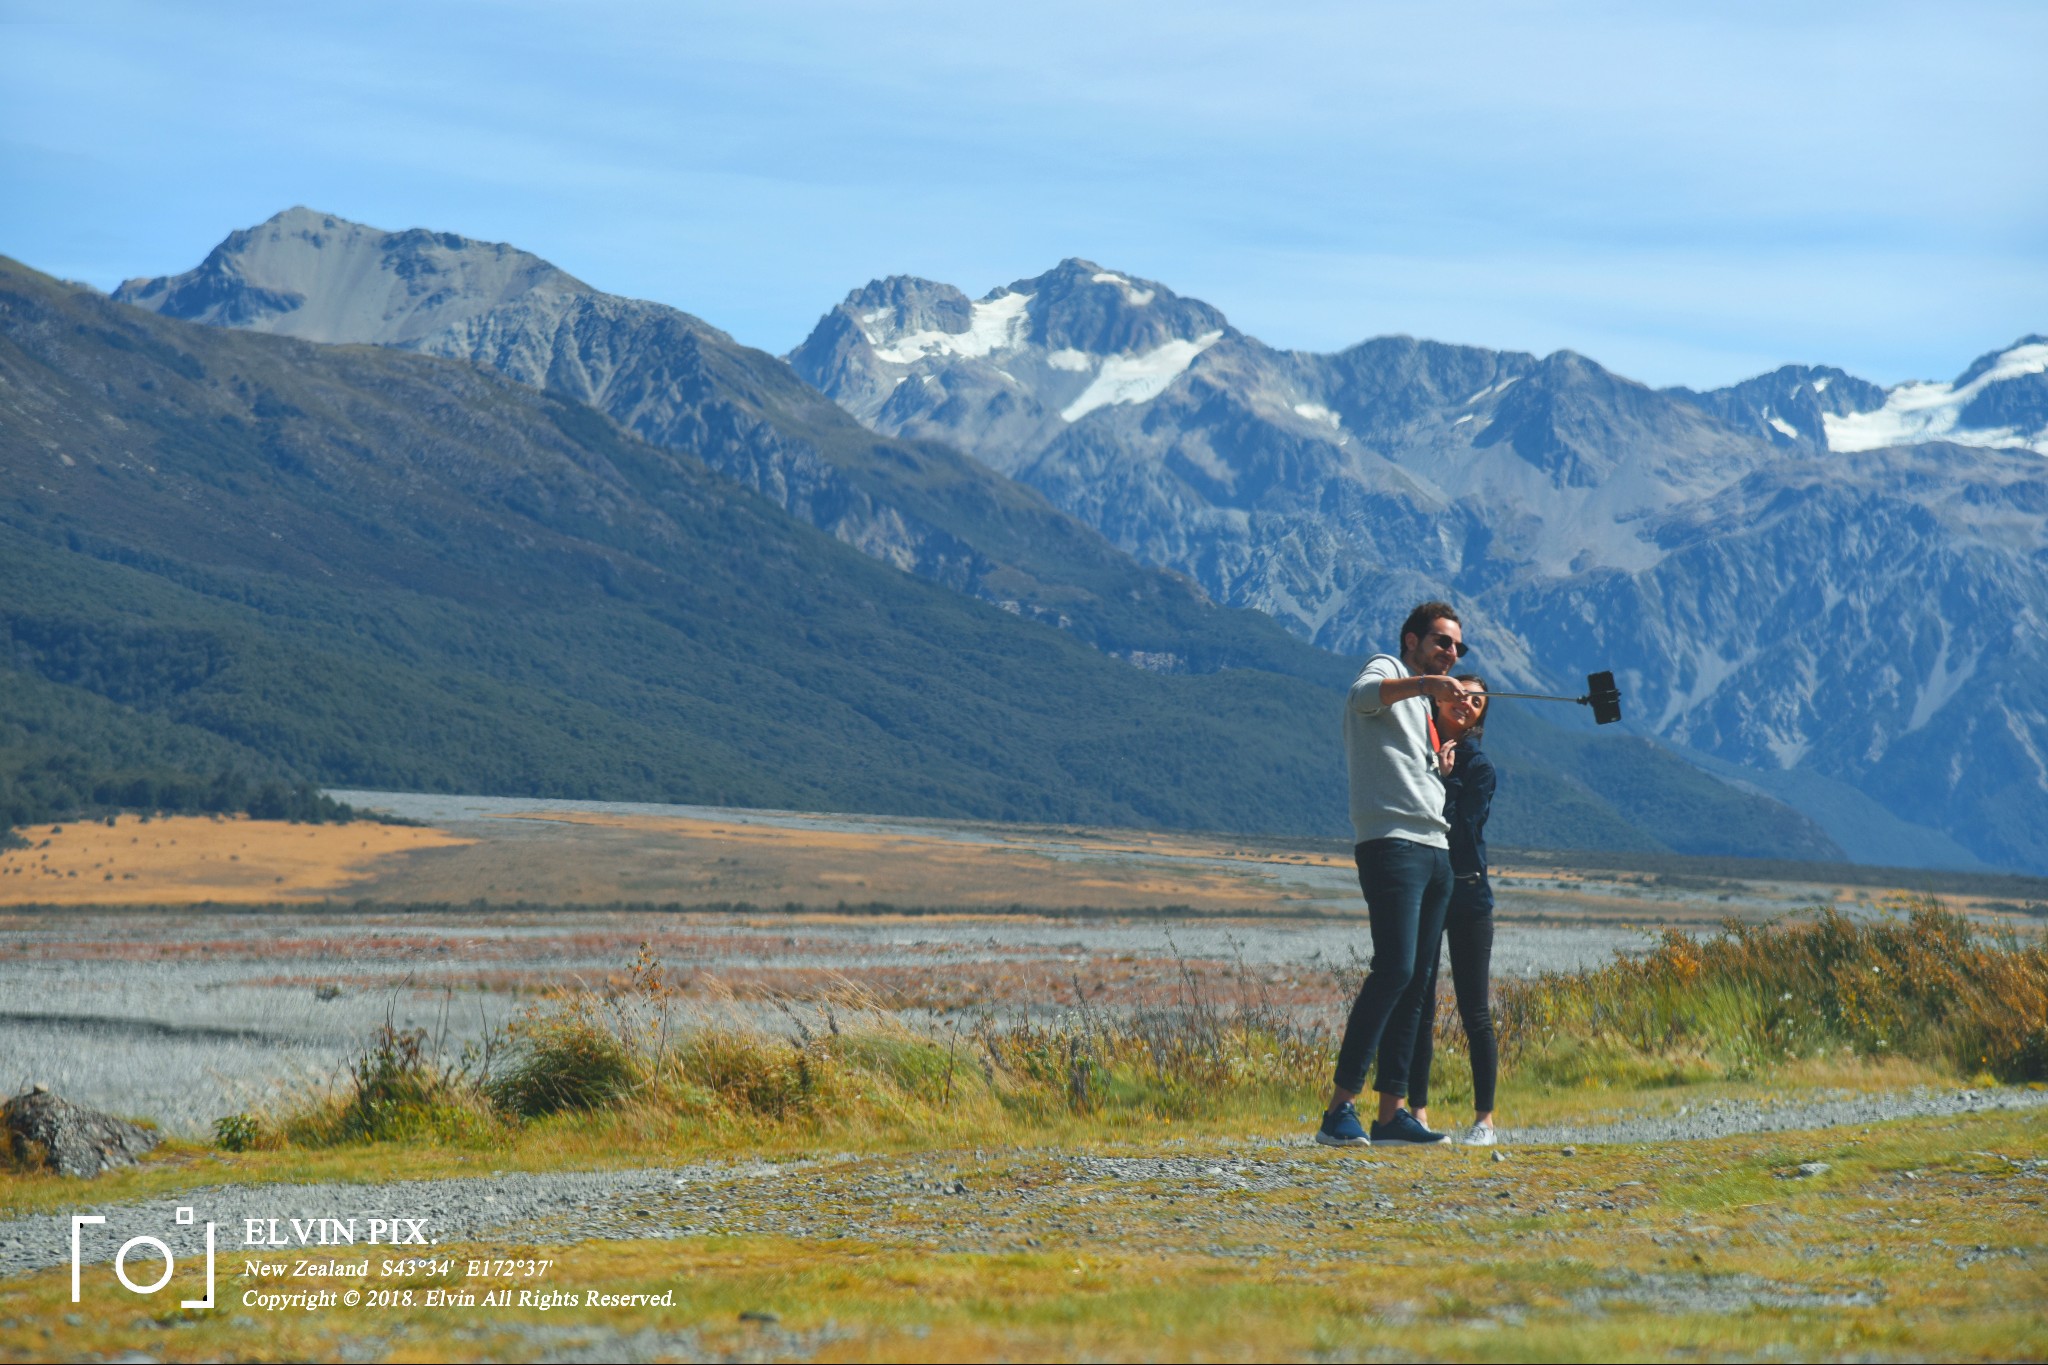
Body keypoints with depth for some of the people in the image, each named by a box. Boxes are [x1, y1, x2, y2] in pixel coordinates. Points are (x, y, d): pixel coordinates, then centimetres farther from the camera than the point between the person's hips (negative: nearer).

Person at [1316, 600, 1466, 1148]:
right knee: (1394, 969, -20)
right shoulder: (1385, 670, 4)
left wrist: (1444, 762, 20)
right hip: (1392, 843, -9)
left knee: (1415, 983, 5)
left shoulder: (1424, 707, 29)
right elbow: (1364, 695, -22)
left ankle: (1392, 1113, 5)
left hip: (1436, 852, 9)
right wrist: (1423, 684, -36)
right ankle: (1339, 1107, -22)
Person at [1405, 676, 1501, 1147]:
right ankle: (1418, 1113, 4)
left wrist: (1442, 780, -13)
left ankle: (1484, 1120, 4)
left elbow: (1459, 830, -11)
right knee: (1418, 1007, 1)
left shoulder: (1479, 768, -1)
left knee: (1474, 1011, -1)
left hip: (1467, 895, -3)